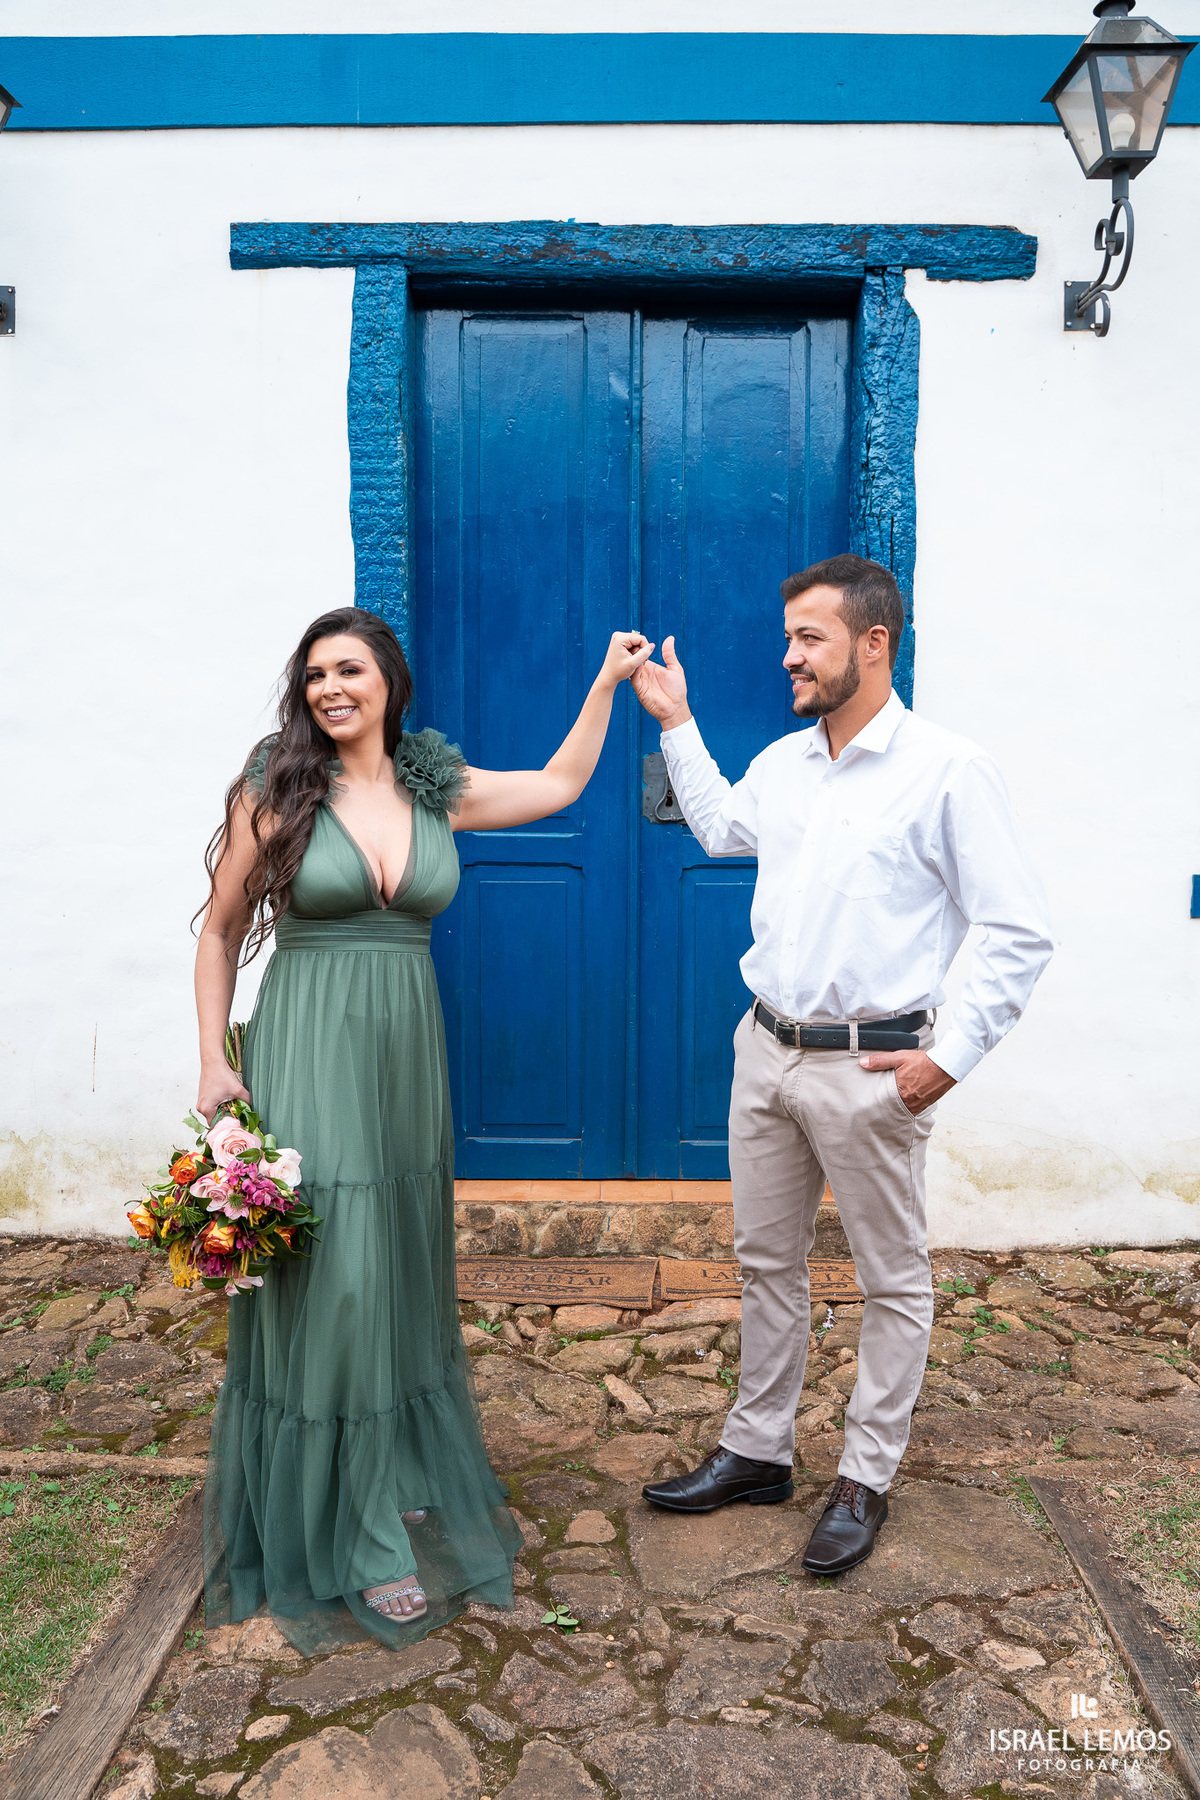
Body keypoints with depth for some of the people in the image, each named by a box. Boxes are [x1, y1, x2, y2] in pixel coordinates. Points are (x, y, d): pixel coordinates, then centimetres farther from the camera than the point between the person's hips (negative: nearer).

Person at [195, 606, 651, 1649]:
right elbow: (222, 932, 2)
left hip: (406, 1056, 4)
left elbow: (560, 785, 19)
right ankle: (356, 1541, 11)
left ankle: (398, 1476, 35)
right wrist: (214, 1063, -2)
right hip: (309, 1056, -4)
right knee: (330, 1280, -3)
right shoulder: (277, 792, -4)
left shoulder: (436, 790, 6)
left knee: (401, 1276, 14)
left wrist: (610, 679, 18)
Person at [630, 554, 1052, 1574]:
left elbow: (1022, 936, -11)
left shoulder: (949, 773, -12)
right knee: (767, 1260, 17)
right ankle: (759, 1451, 33)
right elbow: (720, 829, 31)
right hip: (768, 1049, 7)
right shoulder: (783, 762, 8)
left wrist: (952, 1057, -14)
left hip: (867, 1068, -6)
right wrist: (676, 722, 27)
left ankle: (866, 1480, 26)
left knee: (894, 1279, 9)